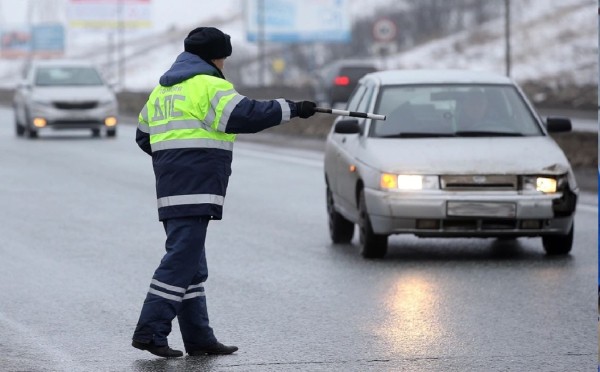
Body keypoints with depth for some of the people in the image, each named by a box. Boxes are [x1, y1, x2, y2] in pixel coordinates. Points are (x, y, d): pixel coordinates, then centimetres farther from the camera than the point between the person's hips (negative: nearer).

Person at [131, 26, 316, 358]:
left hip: (171, 191, 9)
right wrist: (292, 109, -10)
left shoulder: (162, 89, 20)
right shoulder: (209, 86, -7)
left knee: (192, 265, 12)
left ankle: (198, 338, 14)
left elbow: (143, 135, 25)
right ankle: (150, 331, -15)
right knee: (180, 262, -10)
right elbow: (246, 115, -17)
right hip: (195, 192, -9)